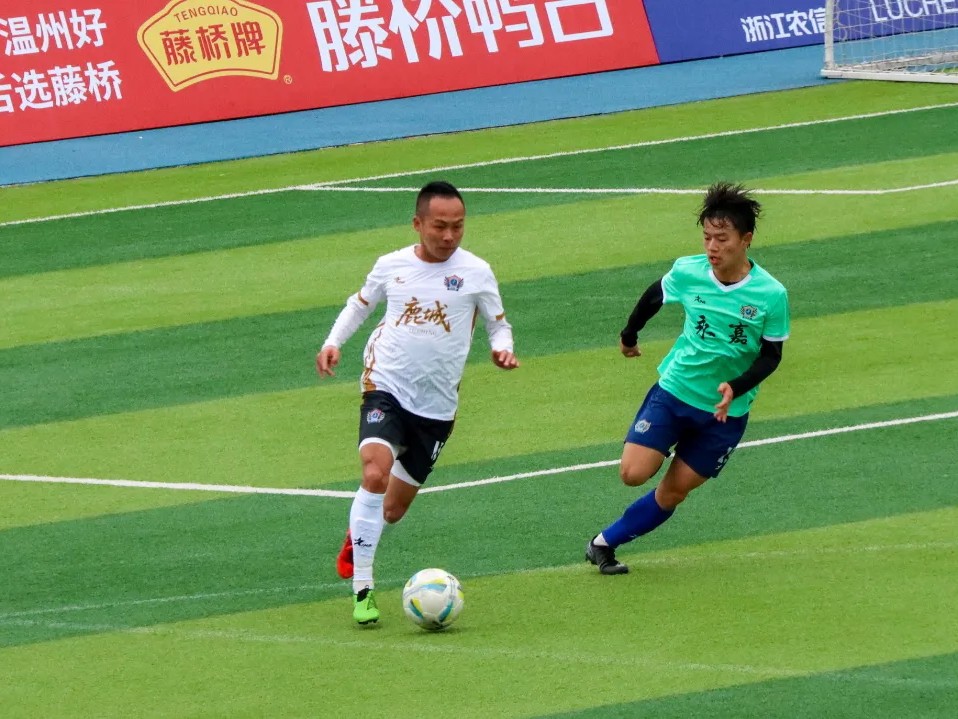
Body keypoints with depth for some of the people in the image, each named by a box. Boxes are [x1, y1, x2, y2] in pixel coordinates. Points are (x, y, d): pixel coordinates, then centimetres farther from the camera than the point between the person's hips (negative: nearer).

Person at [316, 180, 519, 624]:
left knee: (393, 510, 10)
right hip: (385, 389, -1)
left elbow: (498, 324, 11)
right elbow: (359, 304, 19)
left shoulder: (476, 273, -1)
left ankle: (356, 536, 47)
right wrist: (333, 343, 4)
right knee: (375, 473, -28)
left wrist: (502, 349, -11)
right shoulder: (391, 266, 2)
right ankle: (362, 588, -22)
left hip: (436, 407, 2)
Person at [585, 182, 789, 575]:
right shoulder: (687, 272, -11)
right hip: (674, 391, 1)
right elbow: (654, 296, 11)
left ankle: (606, 542, 21)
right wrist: (629, 335, 27)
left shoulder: (771, 295, -17)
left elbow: (770, 356, -7)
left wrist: (736, 388, -24)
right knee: (634, 473, -15)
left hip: (725, 410, -1)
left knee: (673, 492, 4)